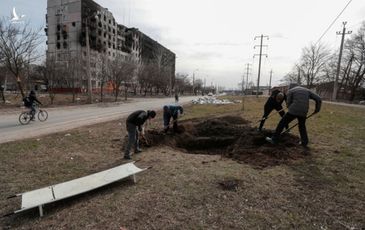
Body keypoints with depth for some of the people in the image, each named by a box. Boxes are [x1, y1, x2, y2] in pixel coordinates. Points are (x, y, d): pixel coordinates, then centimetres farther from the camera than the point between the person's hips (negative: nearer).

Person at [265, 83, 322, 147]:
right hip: (303, 112, 4)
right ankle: (304, 142, 29)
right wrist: (317, 109, 23)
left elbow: (289, 104, 5)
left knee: (282, 123, 7)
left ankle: (274, 139, 9)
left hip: (293, 111, -4)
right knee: (302, 126, 28)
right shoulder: (307, 90, 20)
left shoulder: (291, 91, 10)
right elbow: (318, 99, 13)